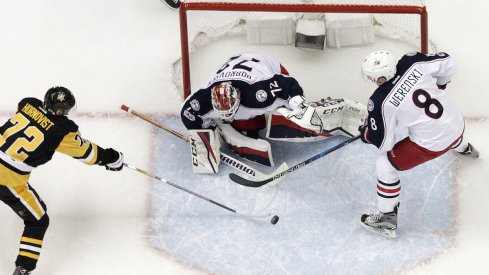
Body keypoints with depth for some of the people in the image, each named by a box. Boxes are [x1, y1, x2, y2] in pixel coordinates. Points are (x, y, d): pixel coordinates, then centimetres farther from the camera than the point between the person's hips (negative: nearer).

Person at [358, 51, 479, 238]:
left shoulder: (381, 102, -24)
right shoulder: (412, 62, -14)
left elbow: (384, 143, -14)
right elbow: (448, 64, 0)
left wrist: (366, 133, 7)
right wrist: (439, 85, 18)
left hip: (432, 144, -6)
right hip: (456, 123, 7)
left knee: (385, 166, 8)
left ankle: (387, 218, 18)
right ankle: (464, 149, 80)